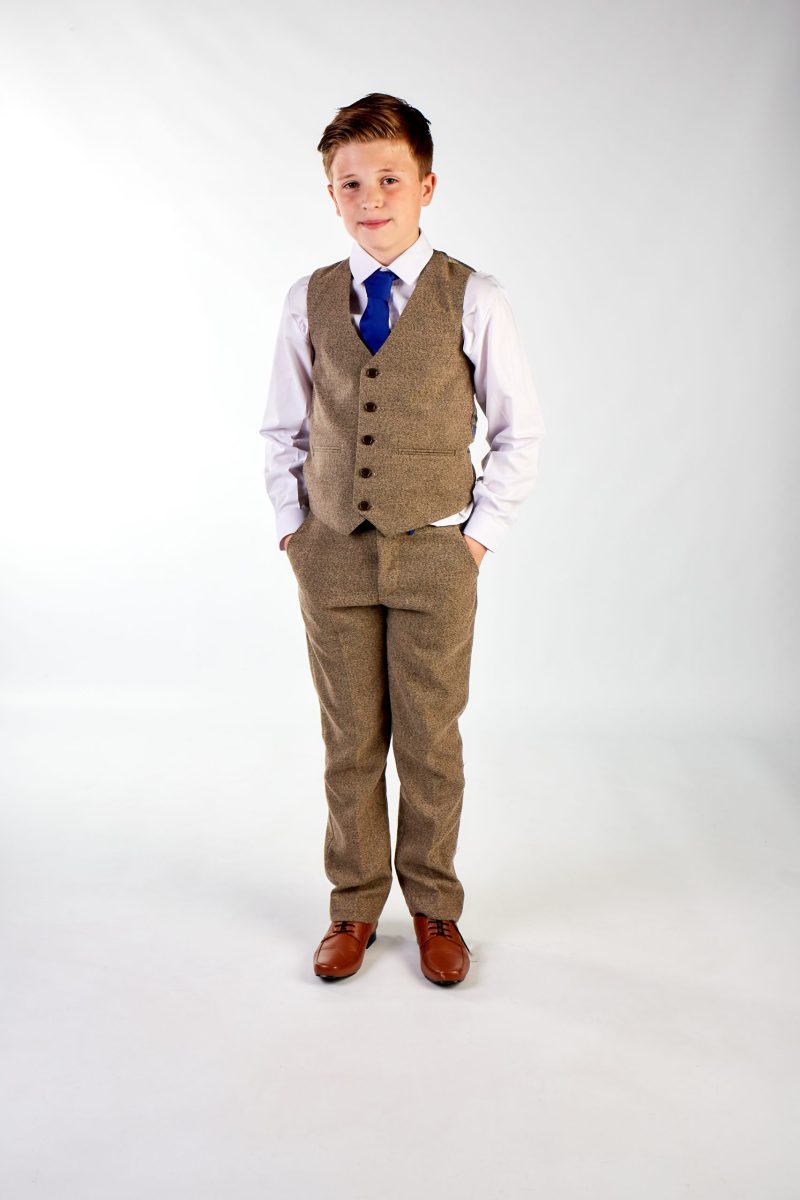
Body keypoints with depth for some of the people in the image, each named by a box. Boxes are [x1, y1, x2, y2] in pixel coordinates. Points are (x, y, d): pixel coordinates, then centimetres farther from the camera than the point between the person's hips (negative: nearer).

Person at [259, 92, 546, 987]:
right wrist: (293, 528, 4)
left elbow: (520, 430, 2)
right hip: (332, 553, 2)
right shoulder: (307, 302, 4)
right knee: (350, 742, 10)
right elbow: (282, 431, 12)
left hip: (434, 555, -2)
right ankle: (354, 907, 28)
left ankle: (435, 910, 27)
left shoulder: (473, 300, -4)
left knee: (431, 743, 8)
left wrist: (482, 533, -4)